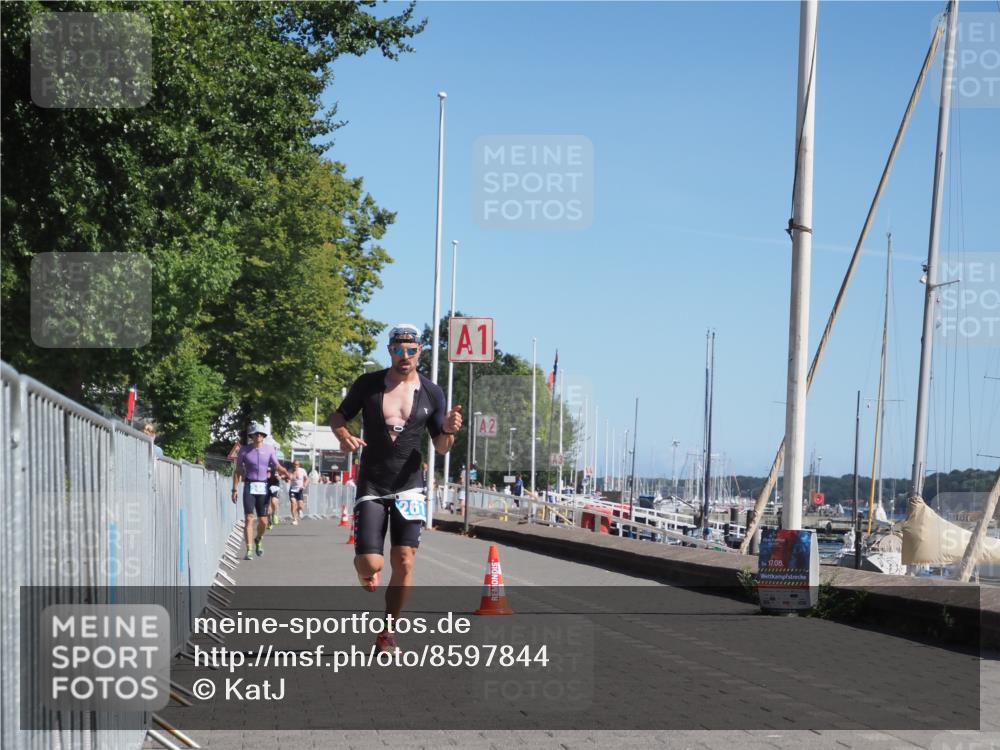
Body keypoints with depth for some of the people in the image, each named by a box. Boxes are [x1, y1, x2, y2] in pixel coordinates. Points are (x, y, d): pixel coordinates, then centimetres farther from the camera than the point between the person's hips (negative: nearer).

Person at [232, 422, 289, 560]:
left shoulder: (269, 449, 5)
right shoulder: (244, 450, 0)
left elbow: (277, 466, 2)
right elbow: (237, 471, 4)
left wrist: (286, 473, -20)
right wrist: (234, 490, 0)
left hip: (263, 487, 2)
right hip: (249, 487, -2)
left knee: (263, 521, 4)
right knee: (249, 519, -12)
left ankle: (258, 539, 35)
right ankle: (249, 551, -12)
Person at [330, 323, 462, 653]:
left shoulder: (432, 393, 2)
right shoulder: (368, 384, -2)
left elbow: (440, 447, 8)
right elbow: (338, 416, 8)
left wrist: (448, 431, -15)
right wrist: (344, 436, -15)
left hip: (409, 485, 1)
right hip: (371, 486, -1)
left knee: (404, 562, -7)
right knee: (371, 563, -10)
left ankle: (388, 633, 9)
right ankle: (365, 570, 29)